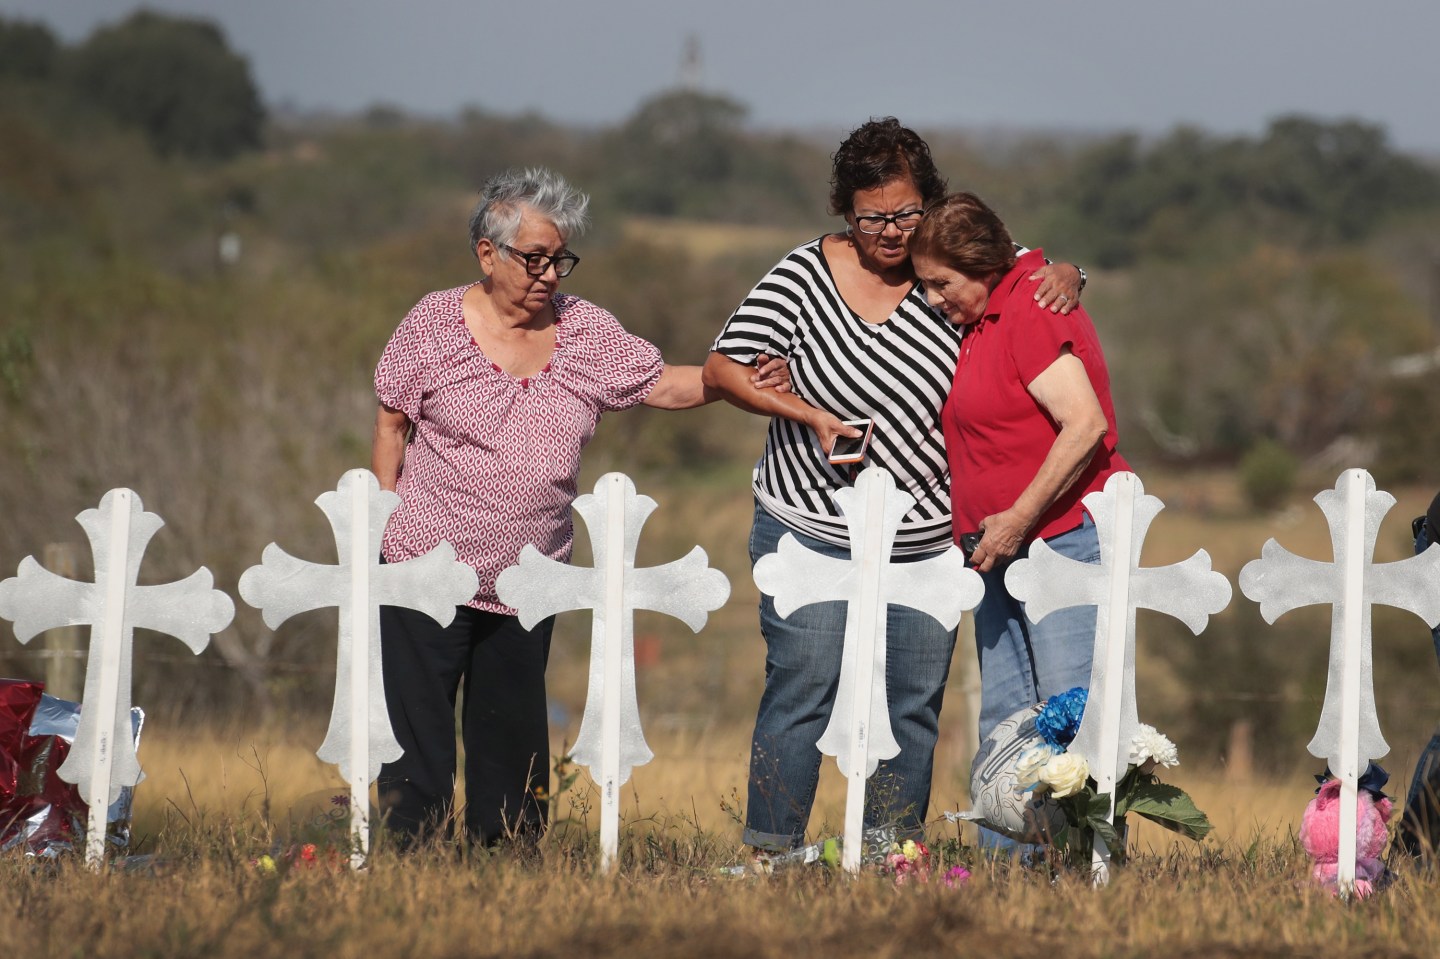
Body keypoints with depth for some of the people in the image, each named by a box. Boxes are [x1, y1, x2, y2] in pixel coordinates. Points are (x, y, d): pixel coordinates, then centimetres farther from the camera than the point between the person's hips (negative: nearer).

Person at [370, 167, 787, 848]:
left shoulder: (587, 332, 5)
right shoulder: (435, 324, -3)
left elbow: (661, 384, 8)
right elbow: (392, 423, 3)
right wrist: (385, 515, -1)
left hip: (529, 582, 3)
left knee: (512, 737, 9)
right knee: (417, 731, -4)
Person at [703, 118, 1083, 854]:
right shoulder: (805, 277, -6)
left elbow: (1039, 274, 13)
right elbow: (723, 369, -4)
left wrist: (1064, 278, -11)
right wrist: (812, 415, -15)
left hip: (925, 539, 3)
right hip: (812, 533, -3)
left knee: (913, 707, 5)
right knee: (801, 695, -5)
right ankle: (772, 856, 2)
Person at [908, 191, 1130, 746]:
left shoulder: (1032, 310, -13)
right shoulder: (980, 321, 16)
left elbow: (1085, 425, -22)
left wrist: (1018, 520, -20)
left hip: (1064, 535, -10)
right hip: (1002, 553, 10)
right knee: (1002, 725, 4)